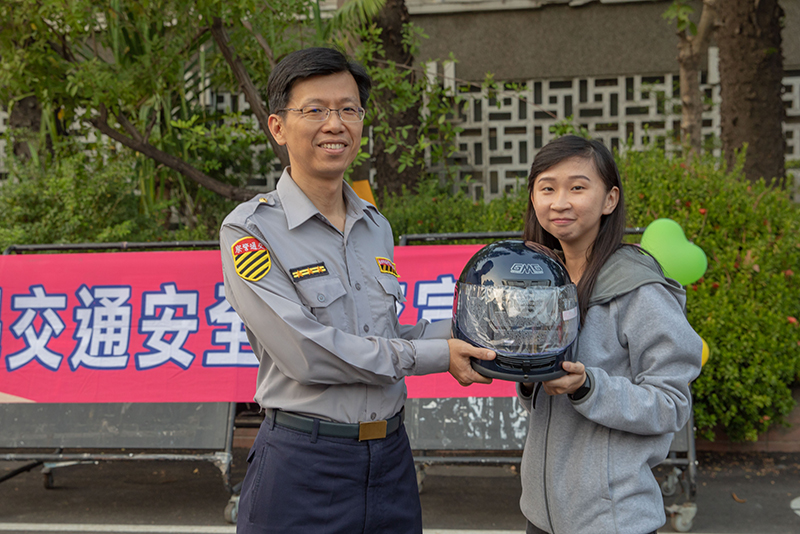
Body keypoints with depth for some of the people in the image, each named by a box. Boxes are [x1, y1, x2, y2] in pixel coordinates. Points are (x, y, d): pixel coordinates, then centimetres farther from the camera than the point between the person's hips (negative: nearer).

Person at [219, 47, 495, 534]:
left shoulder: (377, 227, 12)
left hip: (390, 457, 6)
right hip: (303, 467, -6)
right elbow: (306, 352, -19)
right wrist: (436, 355, -14)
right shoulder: (250, 230, -10)